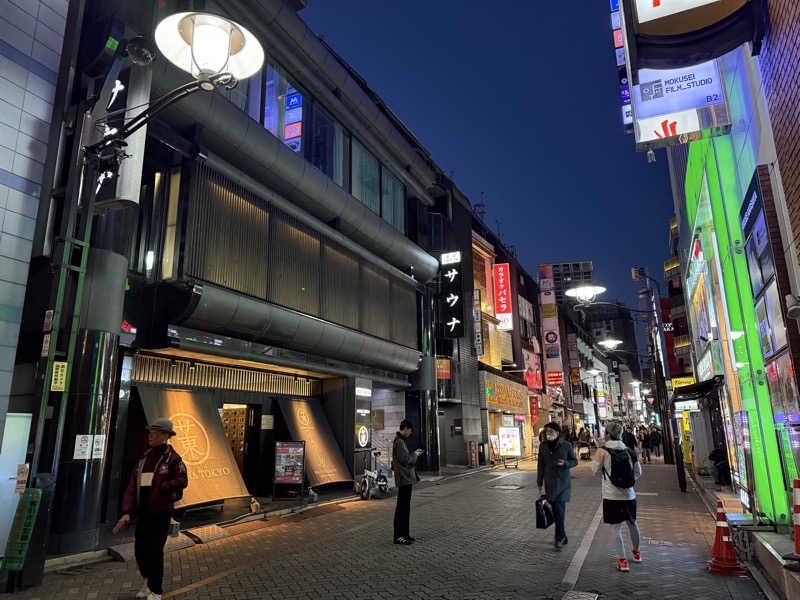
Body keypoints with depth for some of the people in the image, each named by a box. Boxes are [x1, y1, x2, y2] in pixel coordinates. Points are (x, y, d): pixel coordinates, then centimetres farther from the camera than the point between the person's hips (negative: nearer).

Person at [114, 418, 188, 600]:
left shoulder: (172, 458, -11)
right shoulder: (144, 458, 6)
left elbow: (182, 481, -20)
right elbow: (132, 487, 1)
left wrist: (158, 488, -17)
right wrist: (127, 512, -7)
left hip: (162, 511, -6)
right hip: (143, 511, 6)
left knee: (155, 551, -5)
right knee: (140, 549, 12)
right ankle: (148, 578, 40)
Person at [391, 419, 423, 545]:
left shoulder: (398, 441, 16)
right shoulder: (399, 442, -16)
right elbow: (405, 459, -20)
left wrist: (414, 453, 14)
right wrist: (415, 454, -5)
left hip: (405, 479, 11)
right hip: (404, 478, -11)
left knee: (404, 507, 14)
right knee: (402, 507, -5)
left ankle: (404, 534, 21)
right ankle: (399, 536, 0)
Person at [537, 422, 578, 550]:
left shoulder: (566, 445, -5)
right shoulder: (543, 446, 5)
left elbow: (575, 461, 4)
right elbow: (541, 465, 10)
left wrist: (565, 463, -17)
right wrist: (539, 483, 10)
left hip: (563, 482, -4)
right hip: (550, 483, 4)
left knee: (559, 509, -12)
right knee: (556, 510, 8)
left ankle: (559, 538, -2)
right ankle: (562, 538, 20)